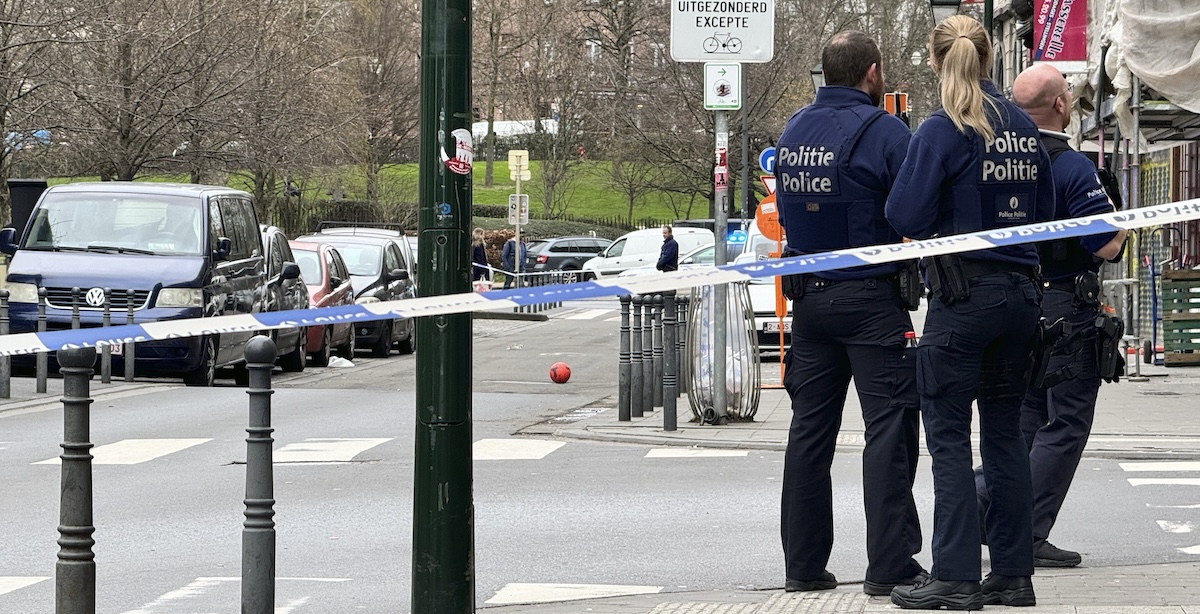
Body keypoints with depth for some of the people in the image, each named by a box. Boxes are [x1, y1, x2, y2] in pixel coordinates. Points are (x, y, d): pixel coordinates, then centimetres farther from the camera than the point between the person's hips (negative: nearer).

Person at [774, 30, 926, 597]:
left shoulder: (793, 130, 9)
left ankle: (804, 565, 13)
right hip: (871, 299, -6)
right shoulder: (882, 130, -12)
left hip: (808, 296, 6)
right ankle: (889, 566, -7)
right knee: (889, 427, -3)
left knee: (810, 429, 10)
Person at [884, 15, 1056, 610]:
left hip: (962, 297, -6)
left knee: (949, 435, -2)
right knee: (1005, 432, 12)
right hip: (1021, 293, 6)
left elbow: (906, 216, -14)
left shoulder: (941, 130, -11)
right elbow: (1045, 210, 15)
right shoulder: (1023, 126, 8)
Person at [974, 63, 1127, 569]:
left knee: (1026, 419, 18)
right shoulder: (1071, 167, -17)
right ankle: (1029, 537, -2)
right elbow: (1107, 246, -18)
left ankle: (976, 499, 2)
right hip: (1066, 309, -7)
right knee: (1064, 426, 1)